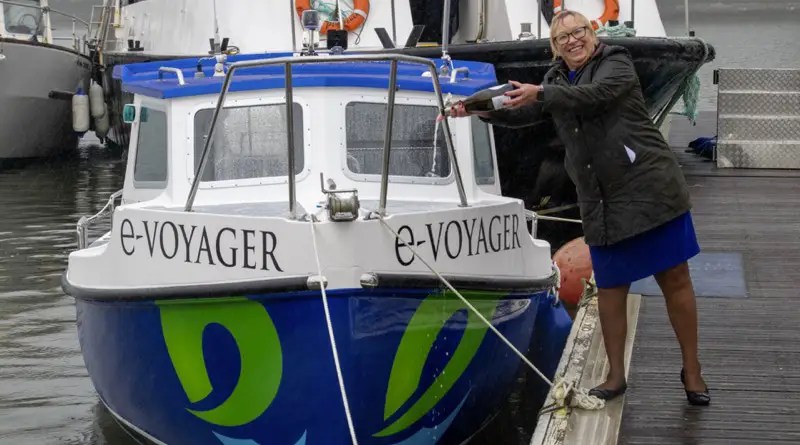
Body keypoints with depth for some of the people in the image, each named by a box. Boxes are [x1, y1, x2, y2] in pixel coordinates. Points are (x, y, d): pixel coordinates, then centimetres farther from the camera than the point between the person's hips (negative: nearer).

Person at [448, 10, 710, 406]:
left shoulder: (616, 62, -2)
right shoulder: (558, 80, 15)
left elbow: (595, 95, -21)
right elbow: (523, 114, 11)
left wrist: (540, 93, -28)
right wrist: (480, 110, -3)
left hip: (651, 189, -5)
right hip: (601, 203, 5)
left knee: (674, 280, 0)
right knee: (610, 288, 7)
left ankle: (692, 371, 13)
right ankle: (616, 376, 19)